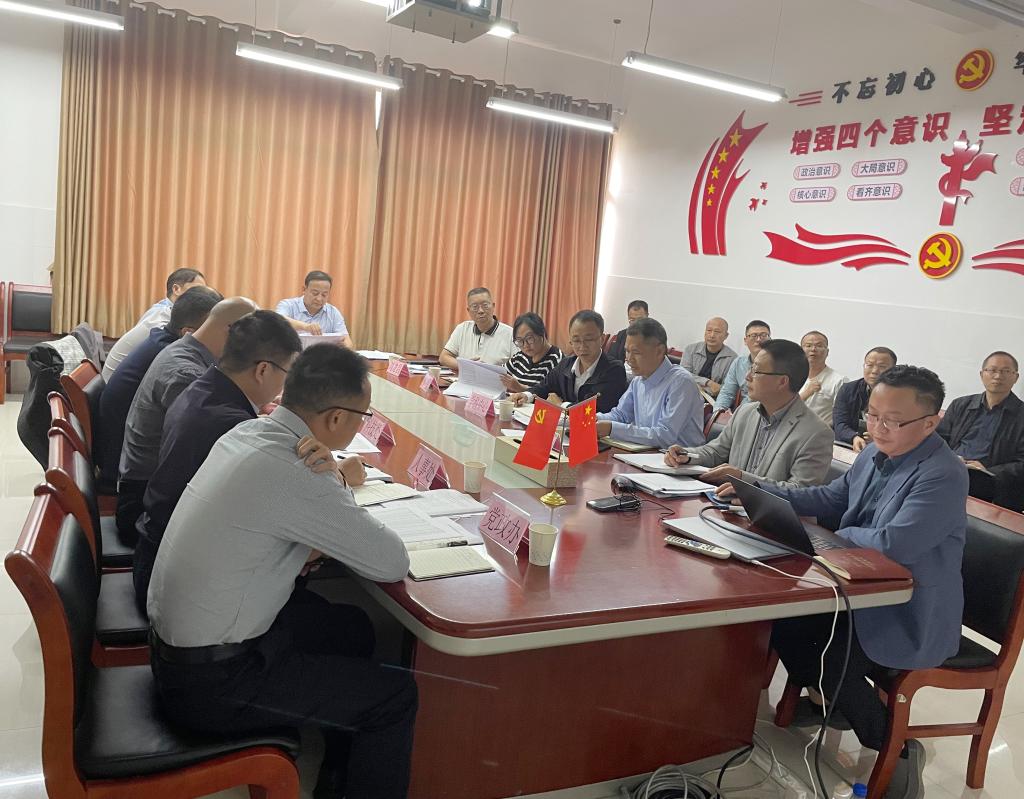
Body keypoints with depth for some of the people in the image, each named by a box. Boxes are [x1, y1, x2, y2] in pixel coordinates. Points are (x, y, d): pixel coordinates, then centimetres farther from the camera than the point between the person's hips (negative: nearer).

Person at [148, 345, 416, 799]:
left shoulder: (248, 432, -2)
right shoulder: (291, 474, -28)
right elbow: (393, 564, -20)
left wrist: (332, 477, -9)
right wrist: (336, 480, -9)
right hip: (210, 681, -9)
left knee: (353, 629, 20)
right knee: (395, 695, -4)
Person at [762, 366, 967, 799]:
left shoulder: (943, 476, -24)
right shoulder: (877, 453, 2)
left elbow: (893, 544, -34)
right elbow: (829, 498, 13)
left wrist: (833, 535, -15)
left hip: (913, 617, -8)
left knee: (833, 663, -23)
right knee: (782, 617, -1)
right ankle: (822, 700, 27)